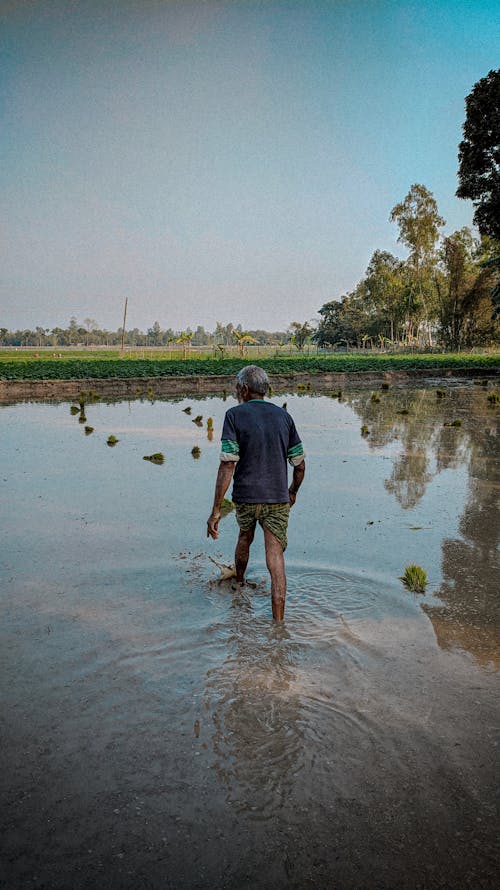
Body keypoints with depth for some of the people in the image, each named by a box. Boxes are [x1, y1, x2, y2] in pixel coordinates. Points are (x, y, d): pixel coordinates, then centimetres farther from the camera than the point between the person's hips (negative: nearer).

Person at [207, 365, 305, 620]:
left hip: (245, 497, 0)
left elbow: (227, 465, -16)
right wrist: (293, 491, 25)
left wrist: (216, 510, -15)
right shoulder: (283, 416, 3)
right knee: (275, 562, -1)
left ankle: (239, 583, 54)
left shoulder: (235, 415, -8)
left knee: (245, 537, 29)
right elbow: (299, 465, 6)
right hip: (278, 499, 0)